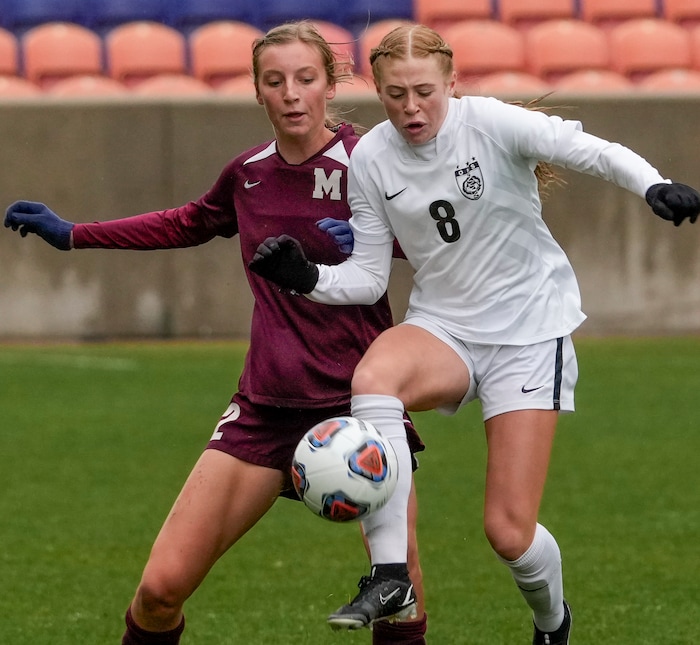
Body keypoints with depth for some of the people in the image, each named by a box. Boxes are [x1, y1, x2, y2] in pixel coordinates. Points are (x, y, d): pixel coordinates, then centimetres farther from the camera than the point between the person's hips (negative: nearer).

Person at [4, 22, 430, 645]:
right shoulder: (248, 173, 7)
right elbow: (189, 224, 28)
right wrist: (73, 234, 30)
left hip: (358, 398, -4)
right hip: (266, 403, 4)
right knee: (162, 587, -5)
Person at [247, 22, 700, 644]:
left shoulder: (492, 123, -15)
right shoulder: (370, 160, -4)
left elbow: (594, 151, -17)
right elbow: (368, 277, 3)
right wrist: (309, 278, -16)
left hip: (531, 329, -3)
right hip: (443, 327, 3)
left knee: (510, 532, -7)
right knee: (374, 374, -36)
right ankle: (391, 576, -34)